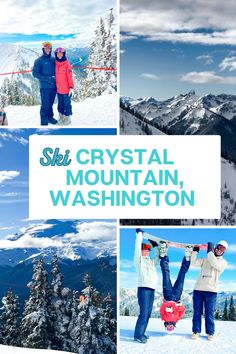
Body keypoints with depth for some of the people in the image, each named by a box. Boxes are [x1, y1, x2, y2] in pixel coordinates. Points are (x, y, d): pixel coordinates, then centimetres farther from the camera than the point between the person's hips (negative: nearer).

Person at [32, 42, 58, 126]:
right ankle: (44, 122, 3)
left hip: (53, 86, 4)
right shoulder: (39, 61, -6)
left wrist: (55, 78, -2)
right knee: (45, 105, -4)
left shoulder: (53, 60, 7)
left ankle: (50, 117, 33)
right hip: (45, 87, -4)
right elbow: (35, 73, -8)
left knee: (50, 103, 16)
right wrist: (47, 78, -16)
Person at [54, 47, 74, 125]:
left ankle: (67, 118, 15)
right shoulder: (55, 64, 5)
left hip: (66, 89, -5)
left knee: (67, 103, 4)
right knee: (60, 103, 14)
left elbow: (70, 76, -10)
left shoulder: (66, 64, -9)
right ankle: (61, 117, 24)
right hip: (58, 89, 5)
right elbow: (55, 75, 12)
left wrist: (71, 87, -15)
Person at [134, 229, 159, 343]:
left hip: (152, 289, 8)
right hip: (144, 288, -8)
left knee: (148, 314, 7)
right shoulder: (139, 260, 2)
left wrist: (155, 247, 30)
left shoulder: (150, 261, 21)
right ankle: (137, 335, -7)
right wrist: (139, 233, 0)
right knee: (143, 313, -12)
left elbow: (157, 257, 38)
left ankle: (141, 333, 14)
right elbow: (137, 246, -7)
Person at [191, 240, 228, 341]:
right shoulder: (206, 260, 16)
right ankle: (196, 331, 9)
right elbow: (194, 262, 4)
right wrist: (195, 250, 0)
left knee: (209, 313, -1)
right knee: (197, 312, 3)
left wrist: (210, 251, -11)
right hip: (198, 289, 2)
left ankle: (210, 332, 8)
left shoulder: (223, 262, 9)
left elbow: (215, 264, -12)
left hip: (211, 291, -2)